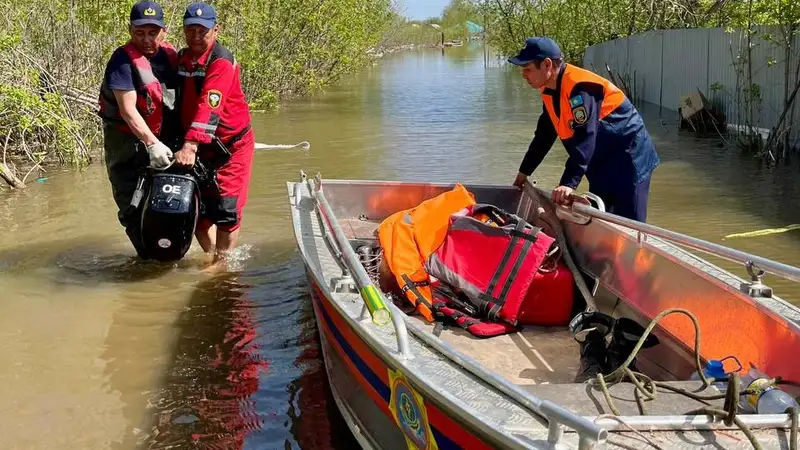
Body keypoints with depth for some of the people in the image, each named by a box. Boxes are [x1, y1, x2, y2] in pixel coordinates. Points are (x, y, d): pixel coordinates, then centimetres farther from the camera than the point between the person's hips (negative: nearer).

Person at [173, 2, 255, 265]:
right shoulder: (181, 59, 6)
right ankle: (212, 256, 26)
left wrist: (191, 145, -39)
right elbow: (177, 103, 12)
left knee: (225, 210, -8)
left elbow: (209, 107, -30)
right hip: (199, 147, 7)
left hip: (231, 146, -7)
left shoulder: (221, 62, -19)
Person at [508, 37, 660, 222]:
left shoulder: (579, 87, -26)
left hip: (628, 158, -10)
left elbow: (584, 139, -34)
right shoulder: (550, 91, 4)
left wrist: (569, 183, -40)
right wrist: (524, 172, 19)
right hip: (602, 163, 10)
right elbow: (544, 135, 16)